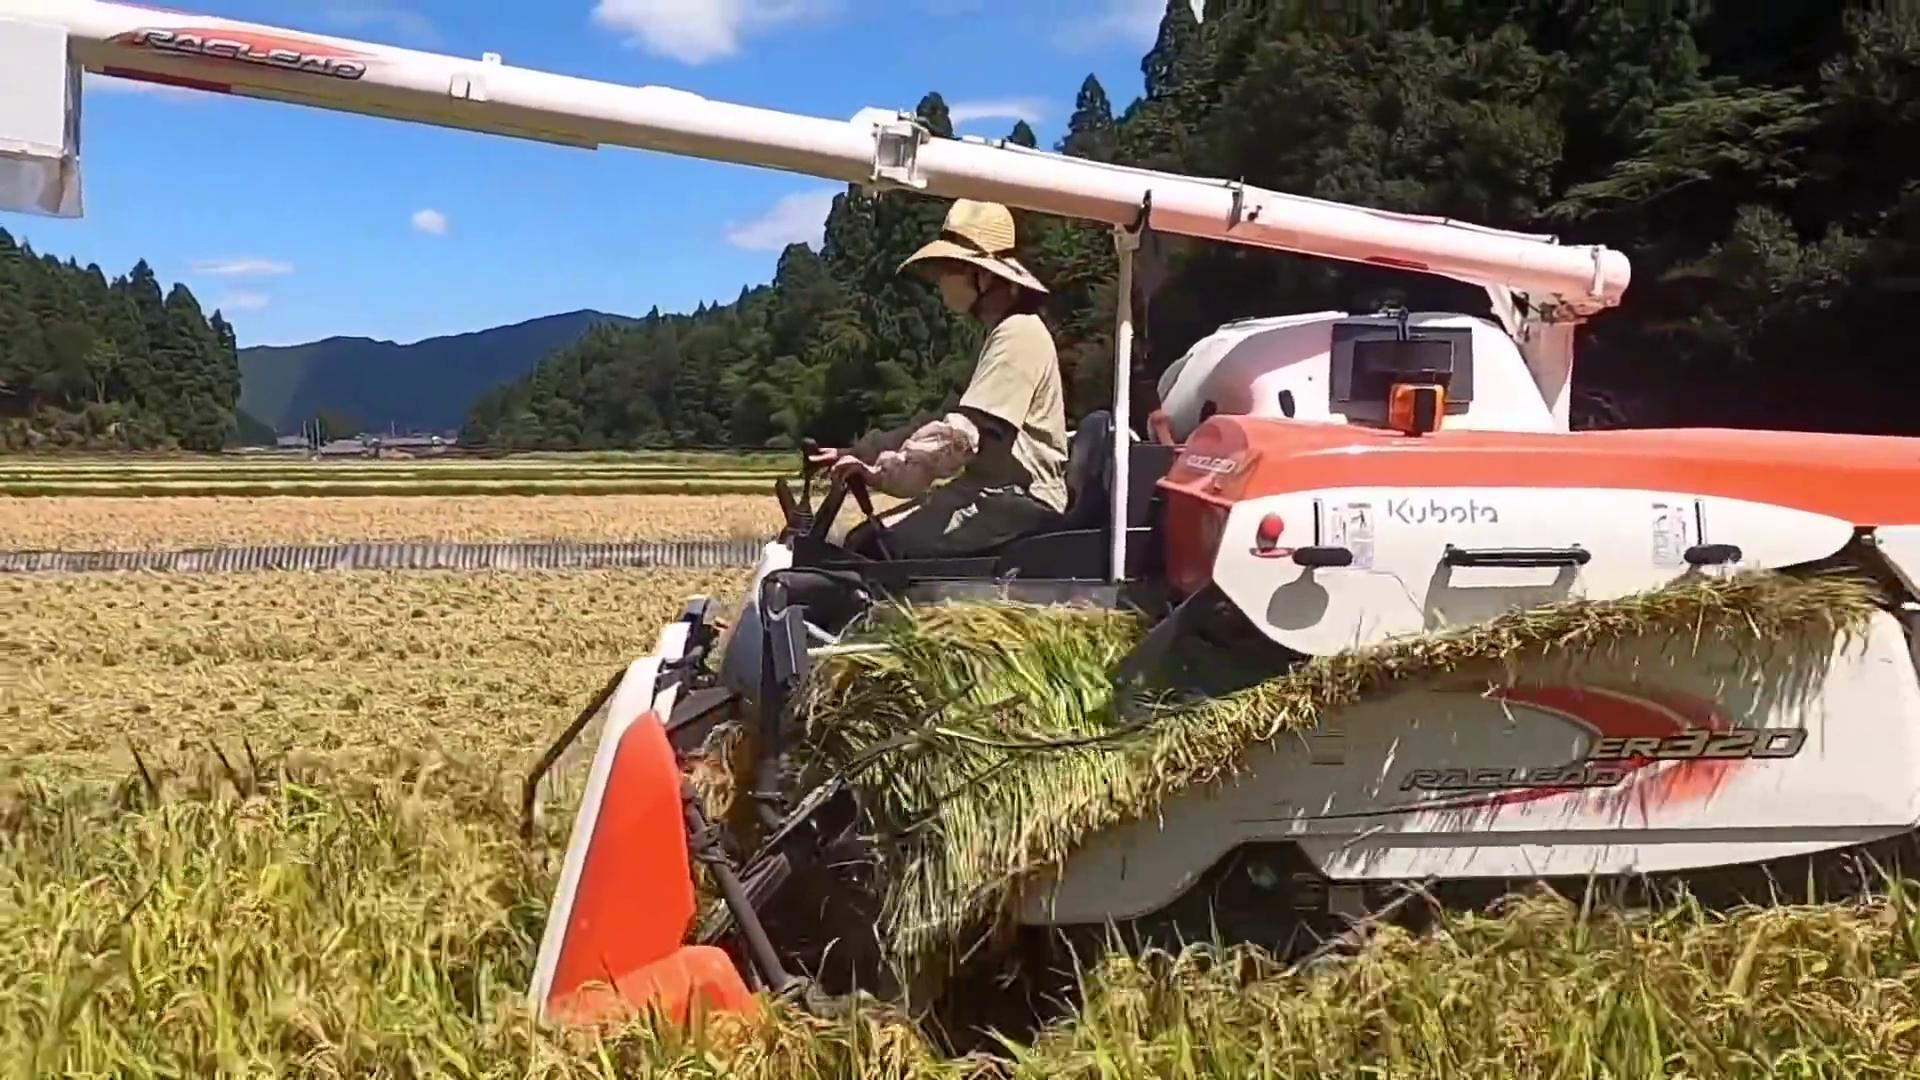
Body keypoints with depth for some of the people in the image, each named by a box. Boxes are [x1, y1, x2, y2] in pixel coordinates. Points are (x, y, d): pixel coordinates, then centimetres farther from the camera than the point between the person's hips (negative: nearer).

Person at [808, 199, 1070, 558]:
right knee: (864, 543, 1)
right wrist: (862, 456, 8)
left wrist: (880, 469, -21)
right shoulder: (1003, 333, 21)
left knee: (888, 549, -22)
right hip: (996, 490, 10)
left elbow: (960, 436, -23)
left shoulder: (1019, 334, -13)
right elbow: (951, 427, 17)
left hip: (1022, 501, -10)